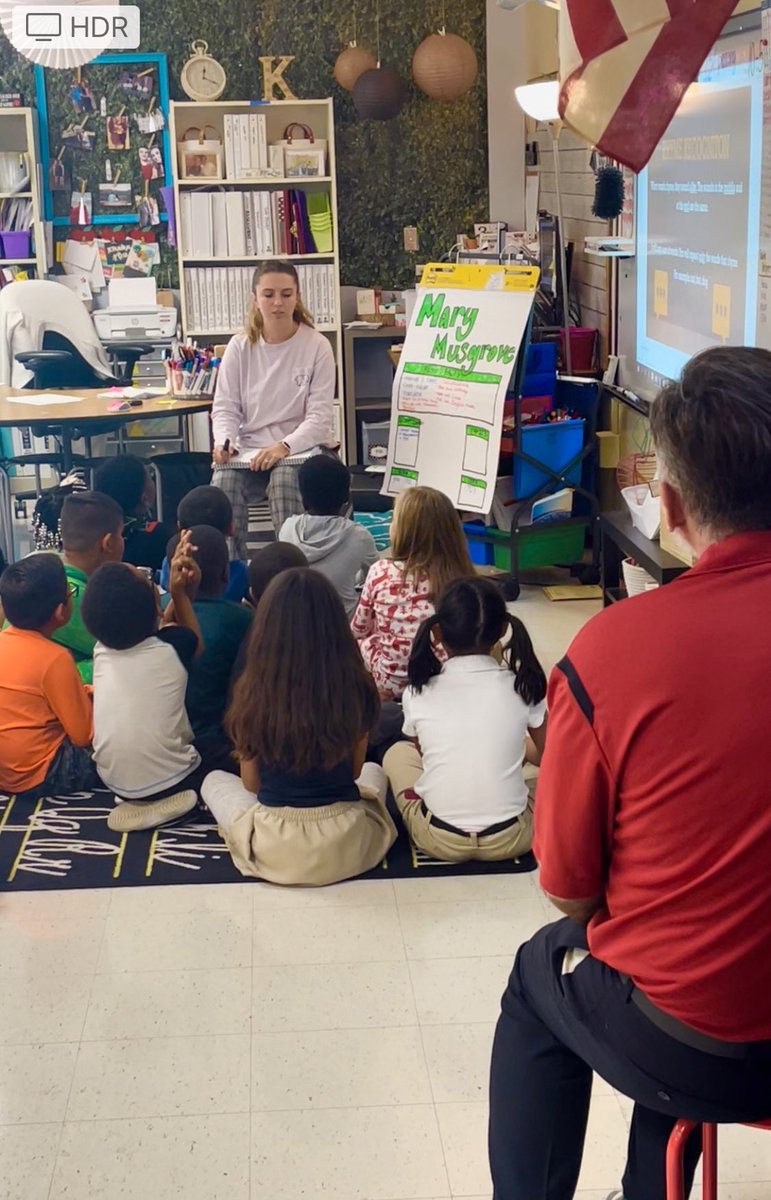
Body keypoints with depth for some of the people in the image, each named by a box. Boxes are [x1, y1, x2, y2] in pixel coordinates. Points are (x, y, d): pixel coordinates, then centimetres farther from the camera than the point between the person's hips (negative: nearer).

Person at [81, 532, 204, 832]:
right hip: (168, 780, -4)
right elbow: (195, 643, 9)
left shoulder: (102, 649, -6)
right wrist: (180, 592, 6)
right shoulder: (172, 647, -18)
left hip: (113, 782, 4)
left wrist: (181, 590, 5)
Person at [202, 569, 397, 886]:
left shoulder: (253, 689, -14)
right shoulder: (356, 687, -12)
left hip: (274, 849, -1)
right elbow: (354, 771, 4)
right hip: (346, 845, 2)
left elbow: (251, 783, -1)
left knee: (214, 781, 29)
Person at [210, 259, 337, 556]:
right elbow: (225, 408, 7)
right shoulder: (239, 347, 6)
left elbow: (319, 417, -7)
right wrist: (224, 442, -15)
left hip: (299, 451, -2)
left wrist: (284, 446, -24)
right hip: (248, 452, 2)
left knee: (285, 479, -36)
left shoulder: (317, 346, -1)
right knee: (223, 483, -30)